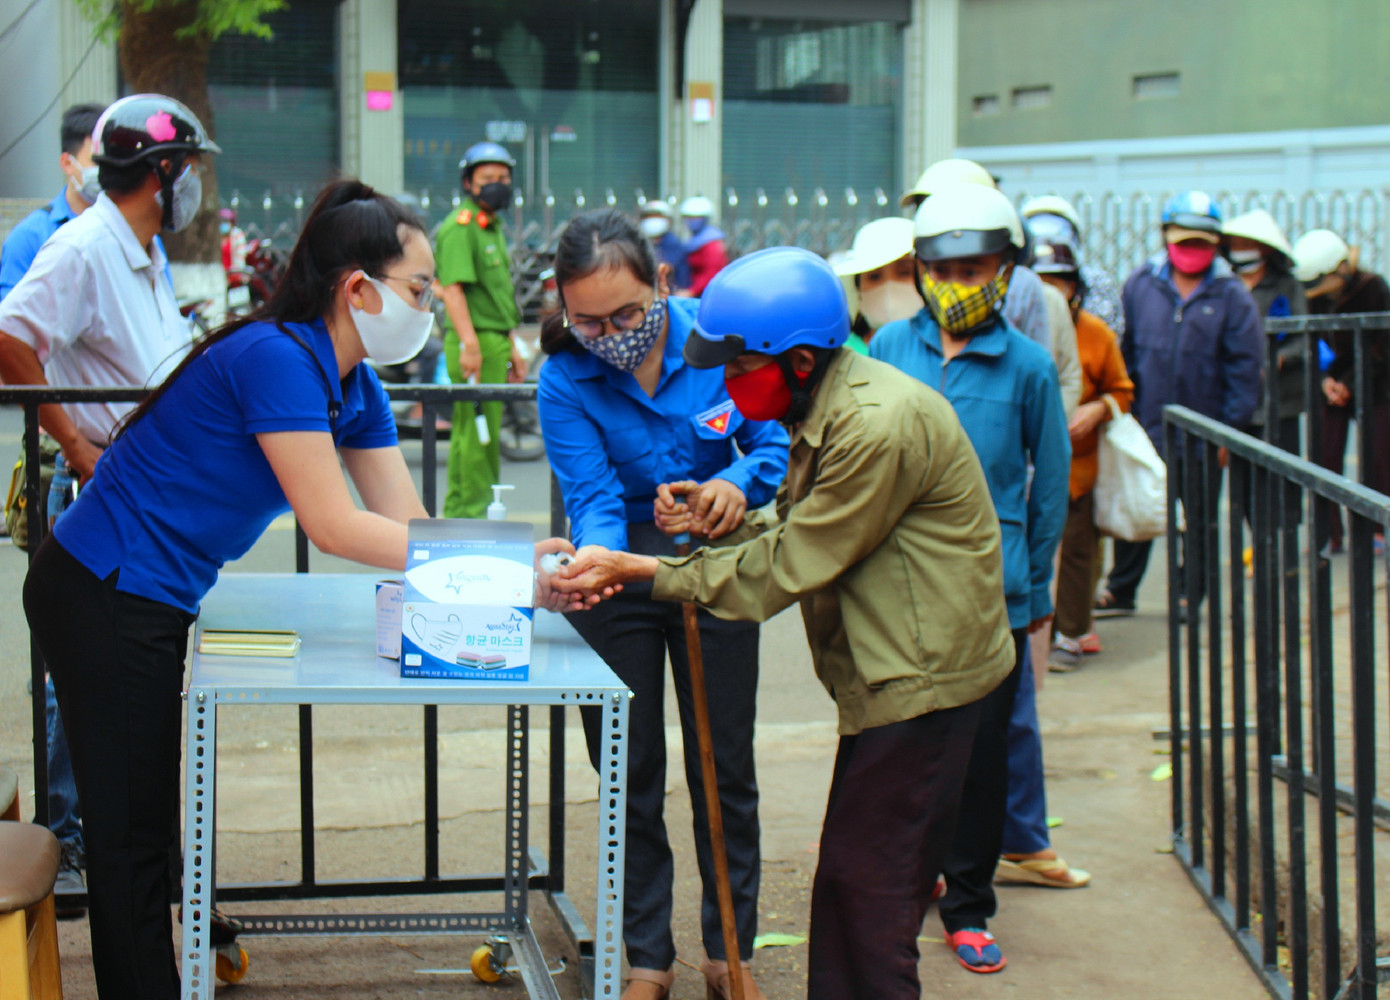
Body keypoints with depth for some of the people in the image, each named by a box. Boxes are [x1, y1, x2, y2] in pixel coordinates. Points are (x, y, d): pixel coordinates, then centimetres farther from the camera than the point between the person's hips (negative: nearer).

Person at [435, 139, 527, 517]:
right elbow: (453, 287, -20)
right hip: (474, 341, -10)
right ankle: (475, 512, -5)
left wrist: (511, 347, 24)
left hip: (494, 340, 10)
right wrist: (469, 343, -28)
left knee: (469, 430, 13)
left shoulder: (493, 227, 21)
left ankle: (457, 512, 20)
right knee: (478, 430, -8)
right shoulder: (460, 226, -10)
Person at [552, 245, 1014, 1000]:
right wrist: (716, 518, -6)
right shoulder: (826, 410, 9)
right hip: (889, 674, 10)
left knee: (866, 877, -4)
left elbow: (787, 566, -19)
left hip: (921, 675, -10)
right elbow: (789, 532, 12)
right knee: (851, 877, 13)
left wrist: (646, 569, -15)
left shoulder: (879, 427, -24)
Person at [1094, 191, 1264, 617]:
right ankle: (1119, 592, 23)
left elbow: (1246, 370, -5)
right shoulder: (1141, 285, 0)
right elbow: (1127, 353, 9)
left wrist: (1231, 427, -9)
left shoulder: (1231, 295, -6)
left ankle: (1191, 593, 26)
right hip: (1148, 426, 1)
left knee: (1199, 518, 11)